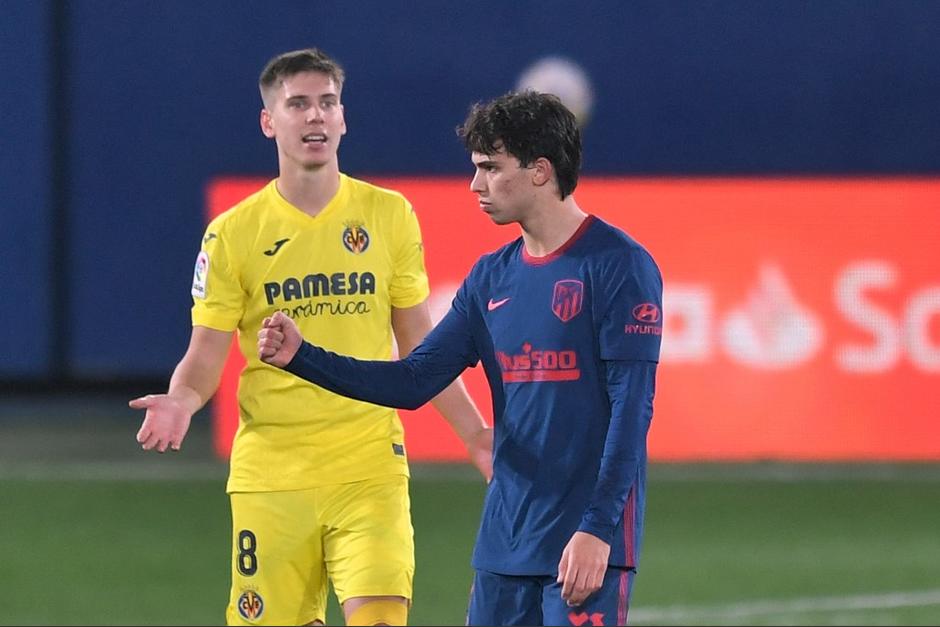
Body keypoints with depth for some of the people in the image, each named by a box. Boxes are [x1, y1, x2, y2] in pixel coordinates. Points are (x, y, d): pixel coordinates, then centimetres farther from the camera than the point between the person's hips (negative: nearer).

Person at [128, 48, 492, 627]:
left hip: (369, 466, 0)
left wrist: (473, 432, 10)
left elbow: (417, 342, 13)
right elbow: (207, 352, 3)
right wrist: (181, 401, -18)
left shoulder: (389, 215, 5)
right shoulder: (233, 233, 1)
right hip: (269, 470, 0)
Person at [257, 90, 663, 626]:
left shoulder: (618, 265, -9)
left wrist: (598, 528, -20)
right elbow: (413, 382, 12)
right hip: (505, 540, 7)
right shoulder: (493, 277, 13)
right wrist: (301, 356, 2)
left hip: (586, 543, -7)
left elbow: (632, 407, -14)